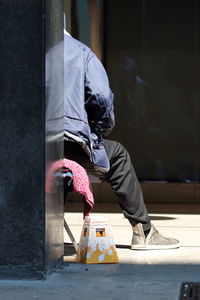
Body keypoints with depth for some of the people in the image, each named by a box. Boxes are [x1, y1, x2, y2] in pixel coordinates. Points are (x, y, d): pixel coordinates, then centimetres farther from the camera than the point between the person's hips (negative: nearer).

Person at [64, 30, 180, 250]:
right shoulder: (80, 51, 8)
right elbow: (101, 95, -5)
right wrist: (101, 129, 12)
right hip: (67, 138, -4)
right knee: (117, 155, 21)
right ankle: (143, 231, 21)